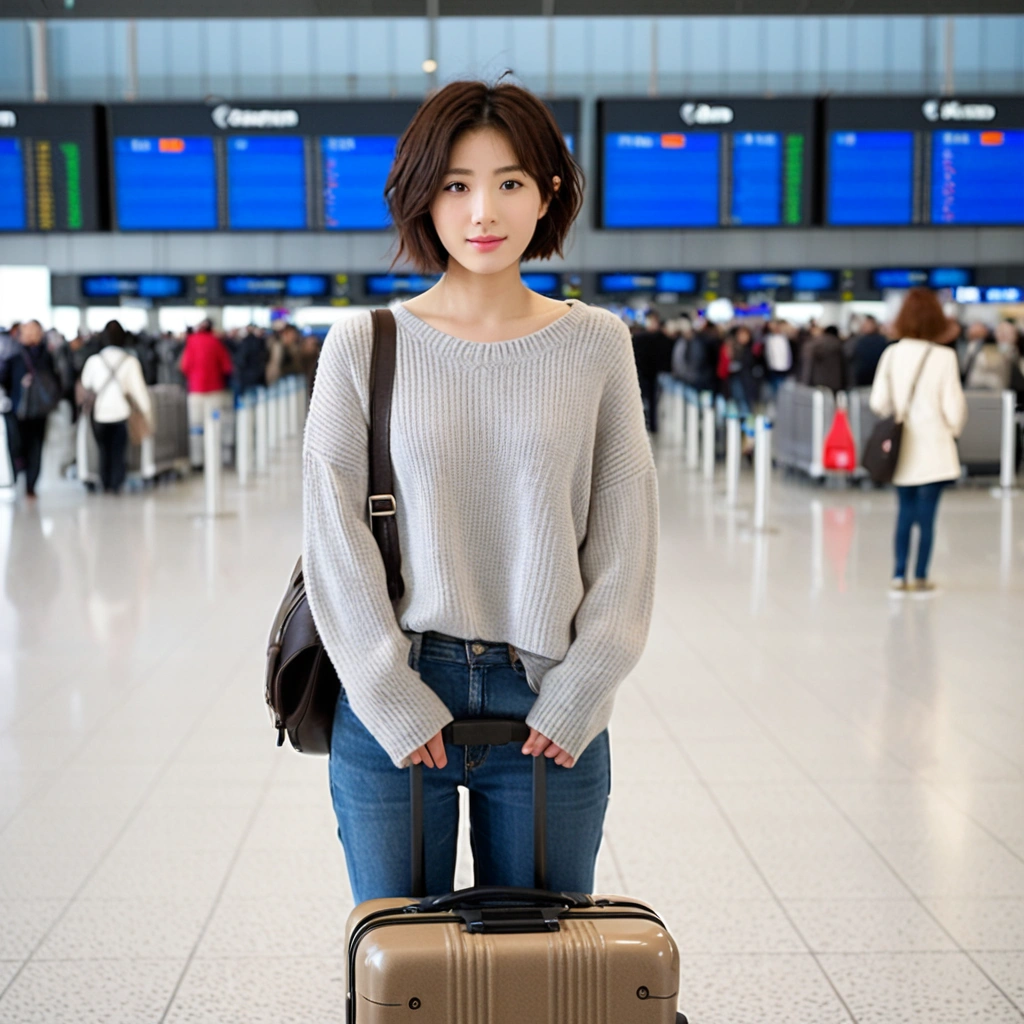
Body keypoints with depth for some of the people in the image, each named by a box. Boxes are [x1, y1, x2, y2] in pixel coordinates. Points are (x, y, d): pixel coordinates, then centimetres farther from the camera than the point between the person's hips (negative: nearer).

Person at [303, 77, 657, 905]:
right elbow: (335, 537, -2)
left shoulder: (597, 344, 2)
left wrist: (576, 697, -4)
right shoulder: (366, 346, -1)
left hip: (548, 708, 1)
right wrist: (394, 702, -7)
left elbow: (624, 536, 3)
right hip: (394, 703, 0)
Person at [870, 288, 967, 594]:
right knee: (926, 514, 5)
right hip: (933, 448, -3)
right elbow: (953, 406, -9)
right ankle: (920, 577, 9)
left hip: (902, 449, 3)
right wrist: (954, 429, 11)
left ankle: (899, 575, 13)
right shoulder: (944, 357, -13)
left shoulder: (891, 354, -3)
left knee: (905, 512, 14)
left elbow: (878, 401, -1)